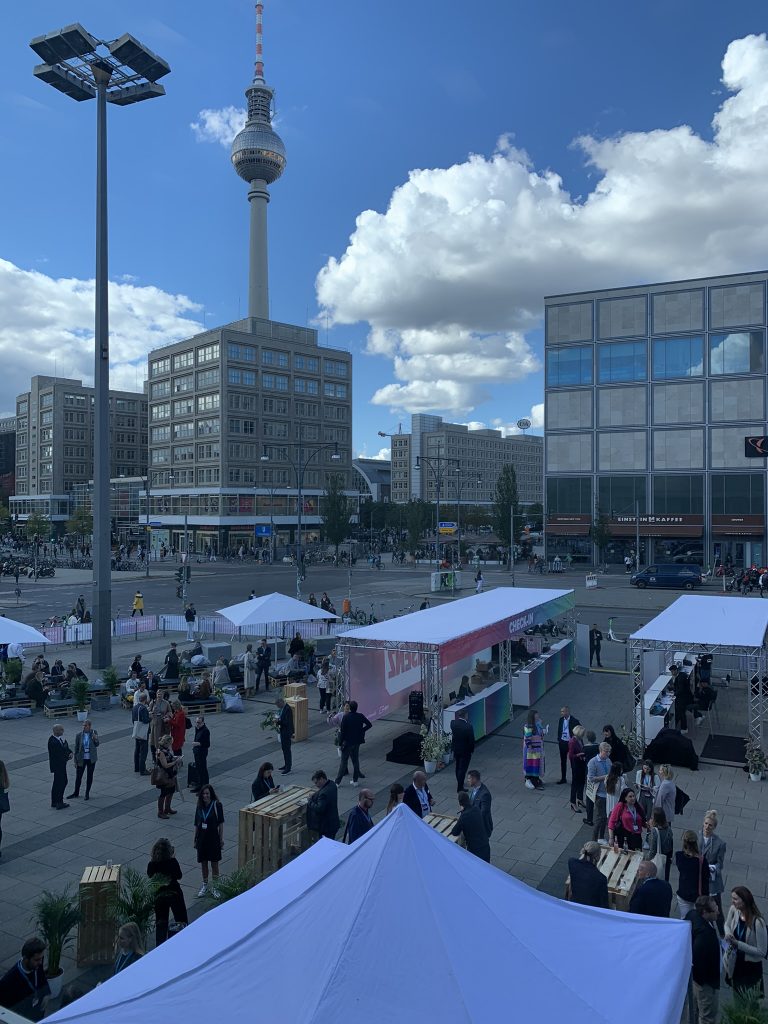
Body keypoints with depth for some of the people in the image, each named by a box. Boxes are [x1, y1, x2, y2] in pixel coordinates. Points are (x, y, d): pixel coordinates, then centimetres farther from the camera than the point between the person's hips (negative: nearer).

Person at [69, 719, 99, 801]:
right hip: (81, 759, 0)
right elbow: (76, 748, -2)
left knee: (89, 776, 10)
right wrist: (75, 761, -1)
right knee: (78, 776, 10)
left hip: (91, 759, 0)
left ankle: (87, 793, 25)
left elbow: (97, 745, -1)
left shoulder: (94, 733, -6)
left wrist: (95, 739, -22)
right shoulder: (79, 735, -8)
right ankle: (76, 793, 29)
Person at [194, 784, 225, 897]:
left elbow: (221, 823, -7)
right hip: (201, 838, 4)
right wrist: (195, 839, 8)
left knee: (214, 863, 6)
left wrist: (221, 839, -7)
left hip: (213, 838, -4)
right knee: (203, 862, 14)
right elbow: (196, 824, 7)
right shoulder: (199, 806, 0)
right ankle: (204, 885, 31)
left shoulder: (217, 805, -12)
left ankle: (215, 887, 19)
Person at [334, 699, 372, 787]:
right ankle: (355, 780, 22)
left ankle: (337, 782, 9)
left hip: (347, 743, -3)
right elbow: (369, 724, 1)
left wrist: (340, 743, -7)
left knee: (343, 762, 5)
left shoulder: (345, 717, -17)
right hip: (357, 742, 3)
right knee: (355, 760, 16)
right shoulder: (360, 716, -6)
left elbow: (342, 731, -15)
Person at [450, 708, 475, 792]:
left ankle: (459, 783, 41)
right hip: (465, 751, -6)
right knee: (462, 769, 6)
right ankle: (459, 788, 13)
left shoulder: (453, 723, -12)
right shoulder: (468, 727, -28)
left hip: (456, 749, 6)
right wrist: (472, 750, 0)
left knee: (458, 767, 23)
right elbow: (471, 740, -18)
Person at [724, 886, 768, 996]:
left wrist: (738, 944, -28)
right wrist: (728, 934, -16)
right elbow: (727, 925, 5)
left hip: (751, 966, -5)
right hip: (735, 962, 5)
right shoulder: (733, 910, -16)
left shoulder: (757, 922, -32)